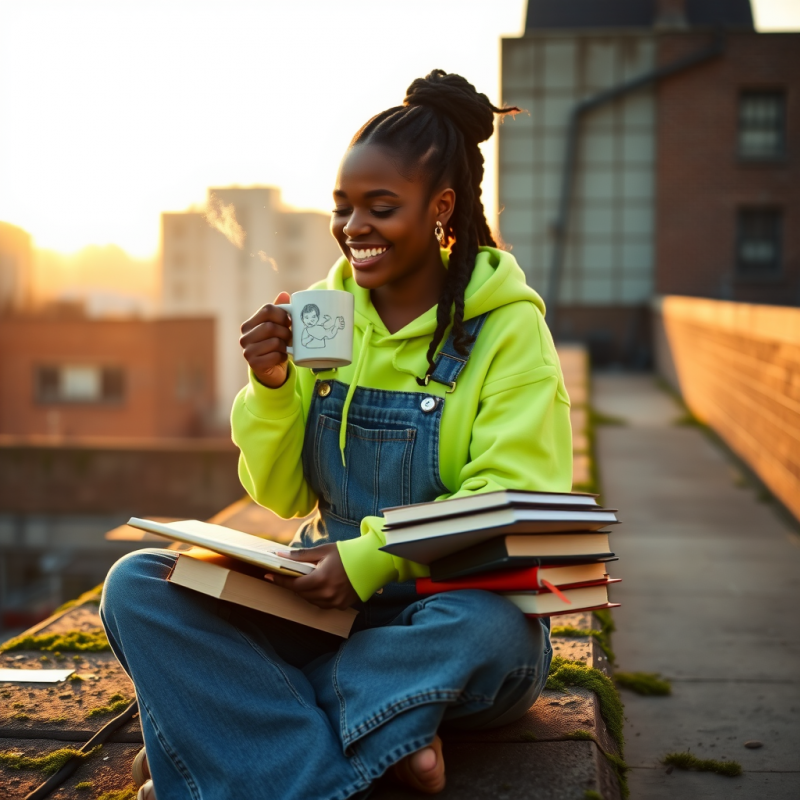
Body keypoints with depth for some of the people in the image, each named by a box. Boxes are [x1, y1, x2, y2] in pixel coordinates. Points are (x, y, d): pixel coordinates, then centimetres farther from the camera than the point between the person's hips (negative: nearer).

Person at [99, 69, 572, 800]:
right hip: (324, 604, 4)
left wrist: (373, 556, -26)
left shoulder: (506, 327, -6)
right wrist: (272, 386, -11)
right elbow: (282, 497, 7)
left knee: (491, 631, -38)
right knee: (136, 587, -16)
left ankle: (219, 729, -20)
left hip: (448, 610, -3)